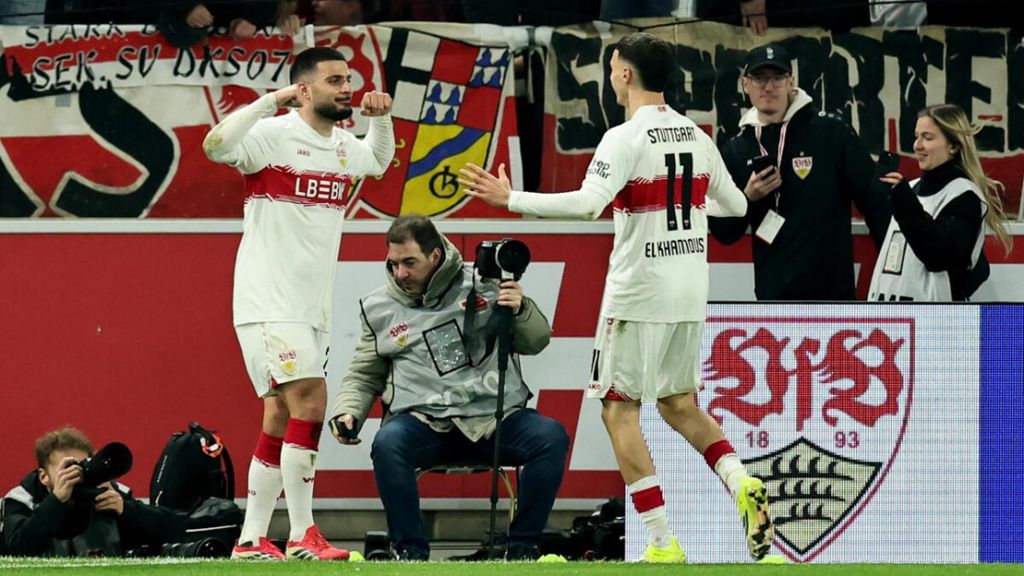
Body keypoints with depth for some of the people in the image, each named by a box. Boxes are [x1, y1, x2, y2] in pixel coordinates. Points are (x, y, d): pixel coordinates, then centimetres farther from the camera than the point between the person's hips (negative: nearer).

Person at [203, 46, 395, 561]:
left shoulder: (345, 147, 12)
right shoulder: (274, 136, -12)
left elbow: (380, 160, 35)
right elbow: (215, 146, -30)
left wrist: (380, 116, 15)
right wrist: (272, 101, -29)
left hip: (312, 307, 8)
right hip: (268, 303, -8)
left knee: (281, 420, 9)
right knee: (309, 401, -17)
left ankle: (251, 540, 14)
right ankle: (303, 537, -14)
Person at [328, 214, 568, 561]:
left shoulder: (483, 284, 8)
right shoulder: (380, 308, 11)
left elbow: (535, 342, 11)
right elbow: (363, 376, 20)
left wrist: (520, 309, -10)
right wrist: (346, 413, 2)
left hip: (494, 419, 0)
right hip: (424, 422, 0)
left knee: (551, 437, -27)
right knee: (388, 443, -34)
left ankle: (523, 547, -13)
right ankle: (411, 551, -20)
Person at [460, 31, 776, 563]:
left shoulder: (626, 139, -13)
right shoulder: (696, 137, 8)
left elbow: (588, 204, -27)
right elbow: (736, 205, 19)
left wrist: (511, 199, -20)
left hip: (639, 294, -7)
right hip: (690, 296, 7)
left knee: (619, 410, 2)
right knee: (678, 403, 22)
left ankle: (662, 544, -4)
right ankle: (741, 483, -3)